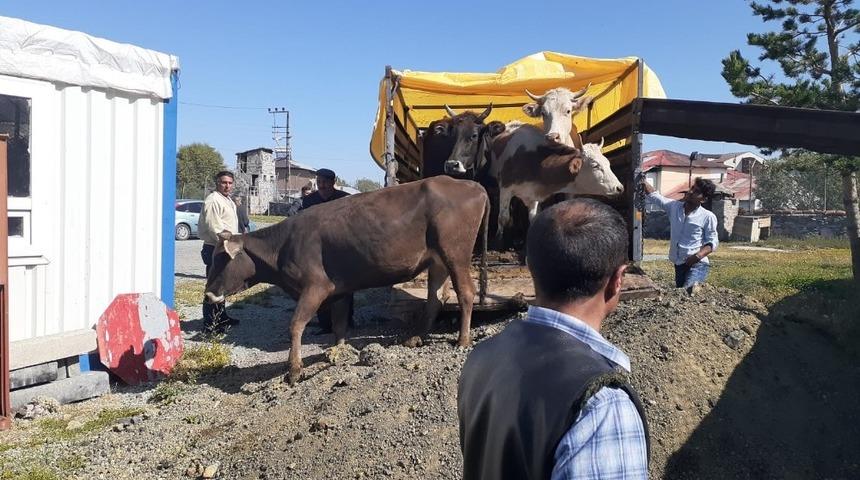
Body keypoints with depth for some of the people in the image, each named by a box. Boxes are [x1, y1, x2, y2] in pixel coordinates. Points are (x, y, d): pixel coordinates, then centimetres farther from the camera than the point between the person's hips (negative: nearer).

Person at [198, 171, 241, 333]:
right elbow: (213, 227, -22)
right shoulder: (213, 201, -15)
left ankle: (221, 317, 31)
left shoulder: (228, 201, 18)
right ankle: (210, 324, -6)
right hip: (215, 248, -10)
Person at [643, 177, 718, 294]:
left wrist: (699, 255, -22)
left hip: (697, 264, -6)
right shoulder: (674, 206, 4)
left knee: (688, 292, -33)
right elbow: (654, 196, 7)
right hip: (679, 263, 6)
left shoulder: (708, 217, -7)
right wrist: (642, 181, -7)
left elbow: (712, 242, -5)